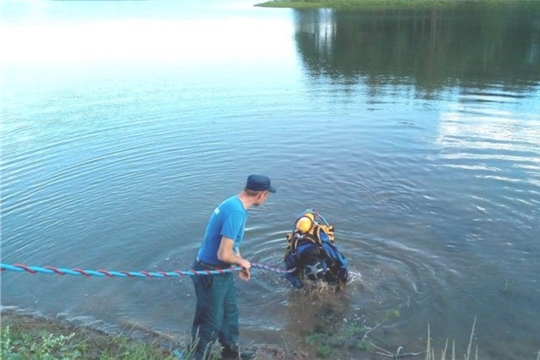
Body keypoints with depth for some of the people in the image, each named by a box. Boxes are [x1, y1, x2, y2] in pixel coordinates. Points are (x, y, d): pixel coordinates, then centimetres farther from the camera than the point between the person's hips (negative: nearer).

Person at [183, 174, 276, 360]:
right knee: (210, 322, 8)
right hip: (210, 273, -10)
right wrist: (242, 262, -11)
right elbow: (224, 254, -31)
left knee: (230, 311, 25)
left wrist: (241, 264, 22)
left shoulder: (234, 204, 2)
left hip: (221, 271, 10)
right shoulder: (236, 211, -29)